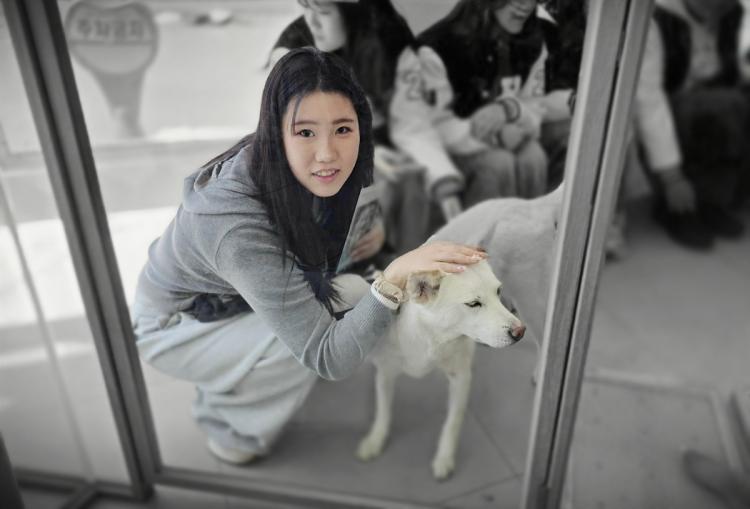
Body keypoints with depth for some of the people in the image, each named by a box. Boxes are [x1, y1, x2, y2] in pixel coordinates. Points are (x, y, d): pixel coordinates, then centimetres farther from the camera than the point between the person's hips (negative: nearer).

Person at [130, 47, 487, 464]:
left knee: (352, 294, -8)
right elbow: (330, 359, -38)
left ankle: (230, 380, 12)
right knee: (307, 344, -29)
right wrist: (392, 280, -49)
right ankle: (226, 425, 4)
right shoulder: (239, 229, -41)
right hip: (174, 326, -7)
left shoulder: (306, 173, -19)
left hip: (235, 300, 7)